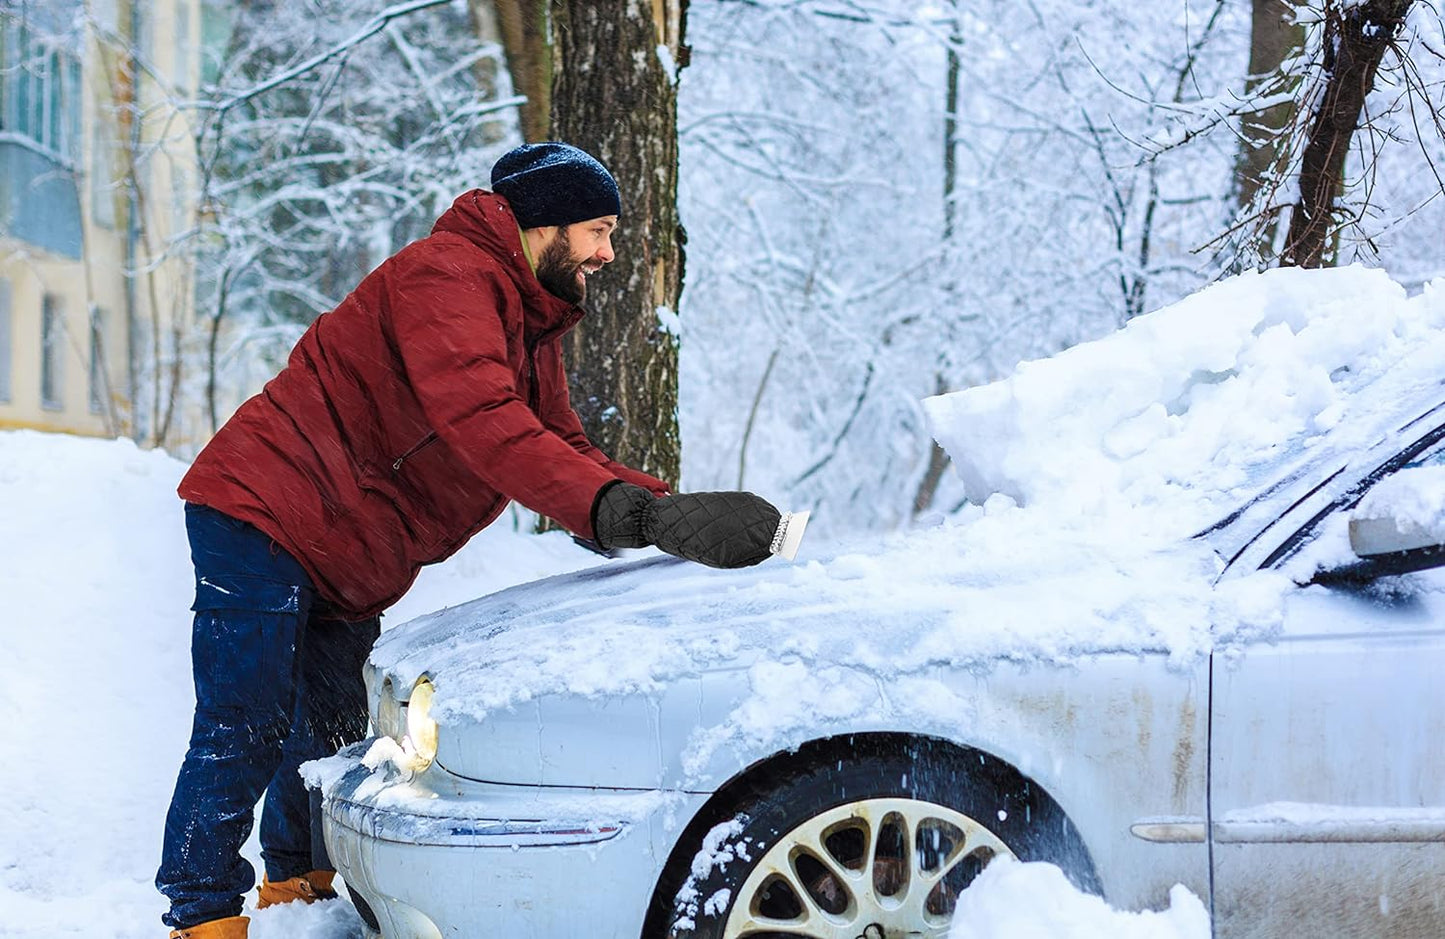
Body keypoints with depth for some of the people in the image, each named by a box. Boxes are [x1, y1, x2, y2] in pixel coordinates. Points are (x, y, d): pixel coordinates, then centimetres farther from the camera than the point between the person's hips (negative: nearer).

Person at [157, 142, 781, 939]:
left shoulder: (534, 328, 14)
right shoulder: (448, 275, -21)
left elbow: (562, 451, 11)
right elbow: (482, 424, -36)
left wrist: (682, 514, -6)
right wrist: (638, 516, -44)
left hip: (348, 567, 10)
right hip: (264, 518, -10)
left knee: (334, 733, 15)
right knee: (248, 734, -8)